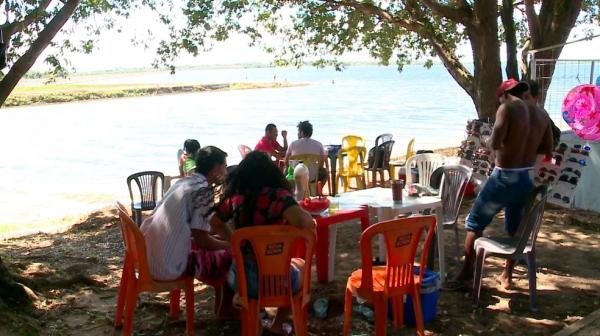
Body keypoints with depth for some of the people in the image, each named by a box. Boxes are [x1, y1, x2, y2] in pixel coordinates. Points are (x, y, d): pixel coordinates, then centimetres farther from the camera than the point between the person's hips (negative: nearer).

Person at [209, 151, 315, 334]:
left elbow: (215, 223, 15)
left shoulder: (235, 196, -3)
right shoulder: (278, 195, -16)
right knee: (300, 264, 31)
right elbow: (307, 224, -30)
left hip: (242, 278, 3)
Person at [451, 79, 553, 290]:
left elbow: (495, 143, -21)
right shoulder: (541, 114, 8)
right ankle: (507, 275, 28)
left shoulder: (508, 108, -11)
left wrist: (488, 141, 0)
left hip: (505, 177, -6)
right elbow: (547, 150, 13)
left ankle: (466, 274, 8)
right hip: (528, 178, 7)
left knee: (475, 223, 6)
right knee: (515, 228, 20)